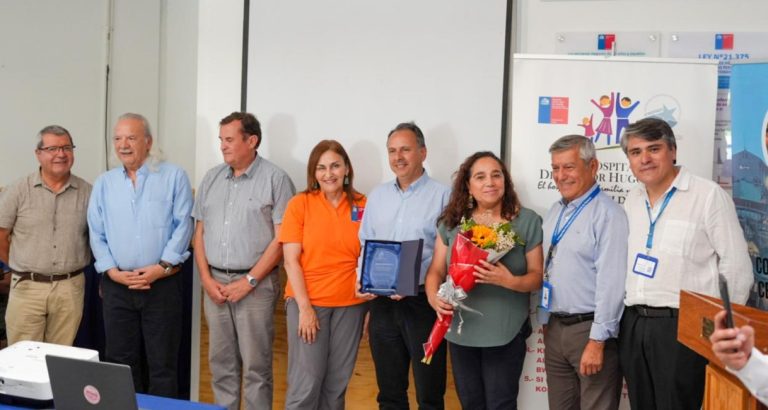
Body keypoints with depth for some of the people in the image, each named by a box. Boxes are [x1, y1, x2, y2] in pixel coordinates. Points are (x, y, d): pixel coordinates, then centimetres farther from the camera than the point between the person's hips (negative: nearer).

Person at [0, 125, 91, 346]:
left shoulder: (87, 193, 3)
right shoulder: (18, 191, -1)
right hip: (27, 287, -1)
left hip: (70, 288, 1)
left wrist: (67, 269, 8)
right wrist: (24, 269, 8)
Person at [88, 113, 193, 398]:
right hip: (117, 285, 3)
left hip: (163, 284, -3)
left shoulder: (174, 177, 1)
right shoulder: (104, 183, 11)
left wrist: (163, 266, -14)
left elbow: (183, 225, -5)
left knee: (162, 362, 2)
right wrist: (112, 271, -6)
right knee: (121, 361, 10)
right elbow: (97, 233, 8)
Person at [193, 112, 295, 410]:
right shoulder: (211, 178, 11)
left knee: (256, 366, 0)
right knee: (221, 362, 12)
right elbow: (200, 232, 13)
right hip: (215, 283, 5)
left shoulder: (275, 179, -6)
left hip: (255, 285, -5)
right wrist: (206, 278, 1)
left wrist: (249, 281, -13)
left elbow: (281, 238, -10)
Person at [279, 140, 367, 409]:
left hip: (350, 304, 2)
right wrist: (304, 307, -11)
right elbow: (291, 260, -5)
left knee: (337, 384, 9)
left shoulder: (362, 206, 3)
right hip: (308, 302, -2)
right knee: (306, 383, -3)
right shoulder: (300, 204, -3)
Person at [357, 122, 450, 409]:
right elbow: (365, 245, 16)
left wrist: (411, 285, -21)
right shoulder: (377, 196, 12)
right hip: (382, 302, 5)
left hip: (422, 301, -5)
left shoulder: (442, 196, -5)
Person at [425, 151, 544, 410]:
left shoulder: (527, 221, -4)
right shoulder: (452, 222, 3)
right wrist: (434, 297, -15)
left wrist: (510, 281, -24)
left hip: (505, 333, -3)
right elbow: (436, 271, 5)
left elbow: (537, 276, -4)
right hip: (460, 331, 3)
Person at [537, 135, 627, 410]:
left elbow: (610, 281, -19)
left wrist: (597, 340, -20)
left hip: (589, 328, -7)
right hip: (553, 327, 8)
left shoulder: (608, 214, -15)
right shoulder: (555, 212, 12)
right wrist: (545, 321, 13)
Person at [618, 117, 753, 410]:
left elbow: (737, 269, -8)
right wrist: (628, 319, 14)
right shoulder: (632, 200, 12)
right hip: (632, 326, 6)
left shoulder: (709, 195, -8)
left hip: (681, 327, -6)